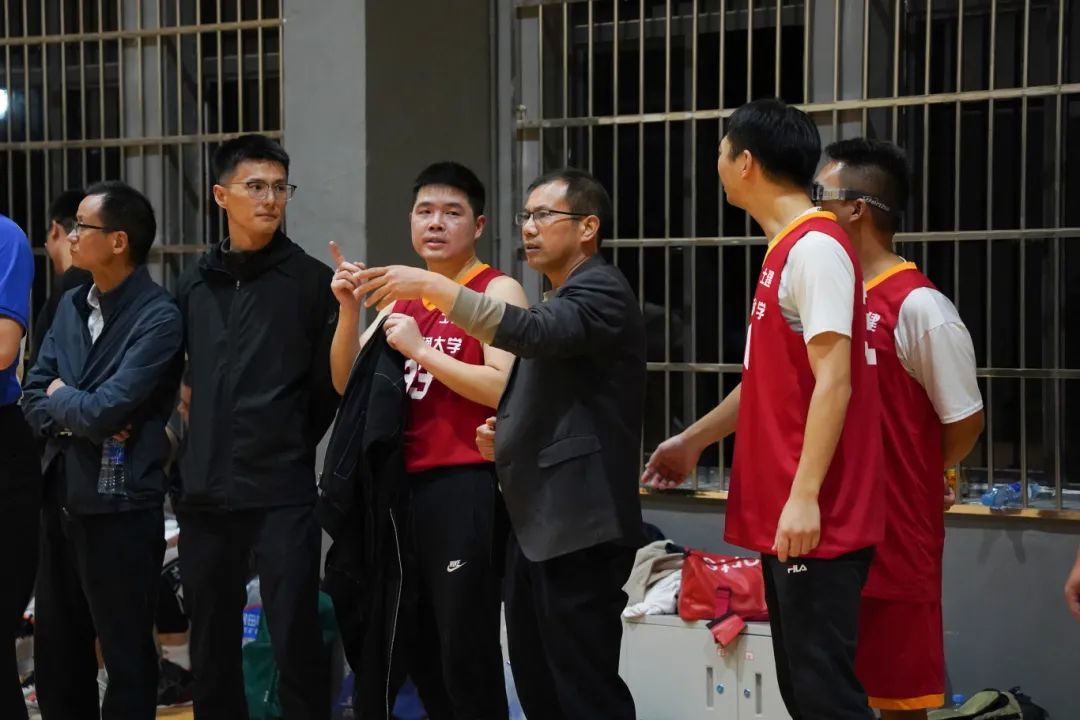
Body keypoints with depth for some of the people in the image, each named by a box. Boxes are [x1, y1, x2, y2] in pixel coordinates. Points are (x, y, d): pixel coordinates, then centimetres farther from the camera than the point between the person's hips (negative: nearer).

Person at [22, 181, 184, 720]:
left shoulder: (158, 317, -15)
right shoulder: (70, 306, 10)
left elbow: (105, 410, -22)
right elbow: (34, 399, 7)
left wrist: (59, 397, -2)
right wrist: (82, 420, -12)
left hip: (119, 504, -7)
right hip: (61, 497, 8)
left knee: (125, 654, 4)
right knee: (55, 649, 17)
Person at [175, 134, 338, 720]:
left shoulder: (311, 281, -1)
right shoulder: (195, 283, 10)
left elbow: (328, 386, 0)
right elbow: (181, 375, 17)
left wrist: (288, 448, 3)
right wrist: (199, 450, 10)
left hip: (281, 494, -4)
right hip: (204, 491, 4)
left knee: (296, 641, -3)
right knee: (210, 645, 12)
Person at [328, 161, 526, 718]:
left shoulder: (497, 291, -4)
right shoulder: (405, 296, 17)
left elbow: (504, 387, -18)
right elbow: (346, 383, 14)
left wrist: (420, 350, -14)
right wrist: (349, 309, 0)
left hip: (466, 487, -7)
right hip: (406, 485, 7)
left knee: (466, 652, -5)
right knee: (419, 650, 13)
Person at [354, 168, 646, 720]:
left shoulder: (602, 291, -9)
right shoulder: (562, 301, 22)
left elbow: (532, 333, -29)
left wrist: (430, 286, -31)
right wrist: (510, 436, 11)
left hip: (579, 526, -10)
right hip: (534, 523, 10)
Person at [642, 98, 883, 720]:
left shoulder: (815, 246, -14)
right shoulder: (787, 249, 16)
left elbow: (833, 382, -21)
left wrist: (804, 496, -24)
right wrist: (694, 440, 30)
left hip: (815, 520, -10)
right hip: (783, 515, 10)